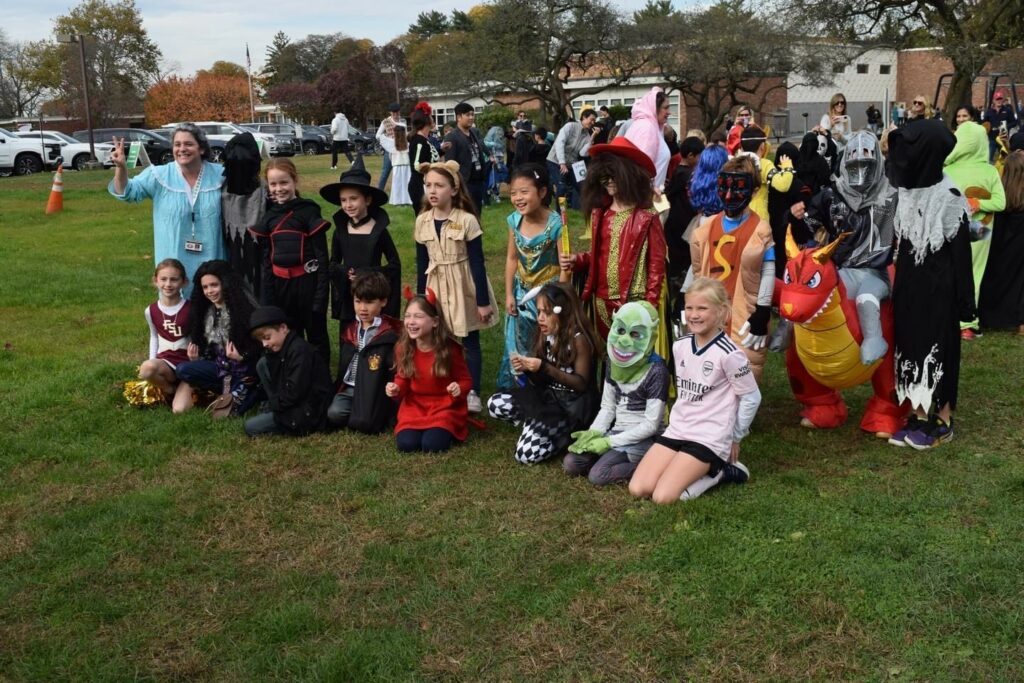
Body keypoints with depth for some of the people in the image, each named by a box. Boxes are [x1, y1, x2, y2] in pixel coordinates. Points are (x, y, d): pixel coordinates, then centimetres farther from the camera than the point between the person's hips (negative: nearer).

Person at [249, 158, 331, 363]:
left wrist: (321, 291, -14)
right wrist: (266, 297, 6)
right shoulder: (268, 216, 7)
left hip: (307, 282, -5)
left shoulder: (309, 211, -6)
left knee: (316, 336, 7)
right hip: (280, 284, 5)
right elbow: (266, 260, 10)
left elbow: (322, 256, -8)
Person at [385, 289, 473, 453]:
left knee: (432, 445, -24)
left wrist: (460, 389, -28)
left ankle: (447, 430, 10)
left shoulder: (449, 349, -16)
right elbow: (403, 379, 9)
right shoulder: (403, 348, -6)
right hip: (414, 408, 3)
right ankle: (421, 428, 13)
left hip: (444, 408, -3)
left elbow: (465, 379, -4)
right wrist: (396, 389, -14)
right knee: (406, 444, -20)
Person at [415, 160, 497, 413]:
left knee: (469, 341, 7)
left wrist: (483, 301, -11)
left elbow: (477, 263, -11)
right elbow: (421, 264, 7)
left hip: (464, 289, -4)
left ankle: (473, 393, 18)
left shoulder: (467, 220, -14)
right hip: (436, 289, 4)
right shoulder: (422, 222, -1)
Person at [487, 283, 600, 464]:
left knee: (526, 454, -20)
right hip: (547, 396, 7)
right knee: (495, 405, -11)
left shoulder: (579, 339, -18)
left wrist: (545, 368, -26)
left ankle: (568, 434, 3)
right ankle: (538, 424, 3)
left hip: (571, 405, -7)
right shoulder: (545, 335, 3)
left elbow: (581, 384, -18)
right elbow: (540, 380, 7)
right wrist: (526, 369, -16)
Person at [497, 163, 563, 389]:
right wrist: (509, 294, 2)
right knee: (516, 347, 16)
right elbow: (512, 258, 4)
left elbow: (565, 267, -18)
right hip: (522, 292, 5)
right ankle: (509, 390, 32)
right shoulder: (514, 220, -6)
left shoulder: (555, 224, -23)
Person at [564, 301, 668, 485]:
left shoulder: (656, 371, -18)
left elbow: (651, 425, -17)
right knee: (571, 463, -9)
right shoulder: (613, 362, 4)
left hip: (644, 439, -7)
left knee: (597, 475, -24)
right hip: (618, 431, 7)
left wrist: (610, 442, -17)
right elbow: (607, 406, 10)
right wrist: (593, 433, -8)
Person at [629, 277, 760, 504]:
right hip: (677, 430, 7)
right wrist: (680, 420, 16)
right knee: (638, 489, -8)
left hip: (710, 438, -6)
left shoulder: (728, 354, -16)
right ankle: (700, 469, 10)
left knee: (663, 497, -20)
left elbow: (751, 398, -7)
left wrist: (734, 438, 2)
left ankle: (717, 471, 3)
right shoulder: (679, 346, 5)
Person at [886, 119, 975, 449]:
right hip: (909, 283, 7)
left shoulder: (948, 196, -17)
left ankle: (942, 419, 18)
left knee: (938, 347, 4)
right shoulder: (908, 191, 3)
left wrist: (962, 300, -13)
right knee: (911, 345, 11)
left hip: (937, 286, -7)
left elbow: (960, 250, -14)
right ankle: (919, 415, 22)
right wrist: (897, 280, 13)